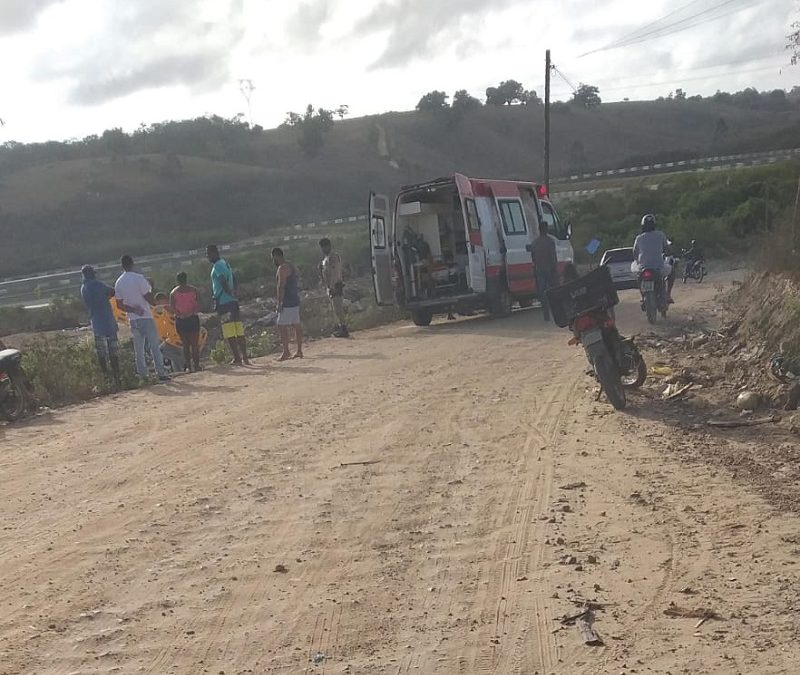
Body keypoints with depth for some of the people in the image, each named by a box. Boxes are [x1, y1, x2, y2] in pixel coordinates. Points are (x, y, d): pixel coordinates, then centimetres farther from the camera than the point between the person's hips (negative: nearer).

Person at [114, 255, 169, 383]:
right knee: (154, 346, -2)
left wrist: (133, 309, -2)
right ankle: (161, 373, -4)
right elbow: (148, 297, -12)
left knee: (138, 349, 11)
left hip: (133, 319, 5)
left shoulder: (118, 283, 5)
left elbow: (119, 305, 4)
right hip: (145, 317, -5)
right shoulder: (138, 278, -12)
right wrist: (156, 304, 6)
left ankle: (143, 375, 13)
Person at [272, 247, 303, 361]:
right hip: (296, 301, 10)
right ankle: (299, 351, 13)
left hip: (287, 303, -10)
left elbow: (281, 286, -20)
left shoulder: (282, 268, -13)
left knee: (282, 326, -7)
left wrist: (279, 302, -19)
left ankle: (286, 352, -9)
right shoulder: (291, 266, 18)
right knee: (297, 325, 10)